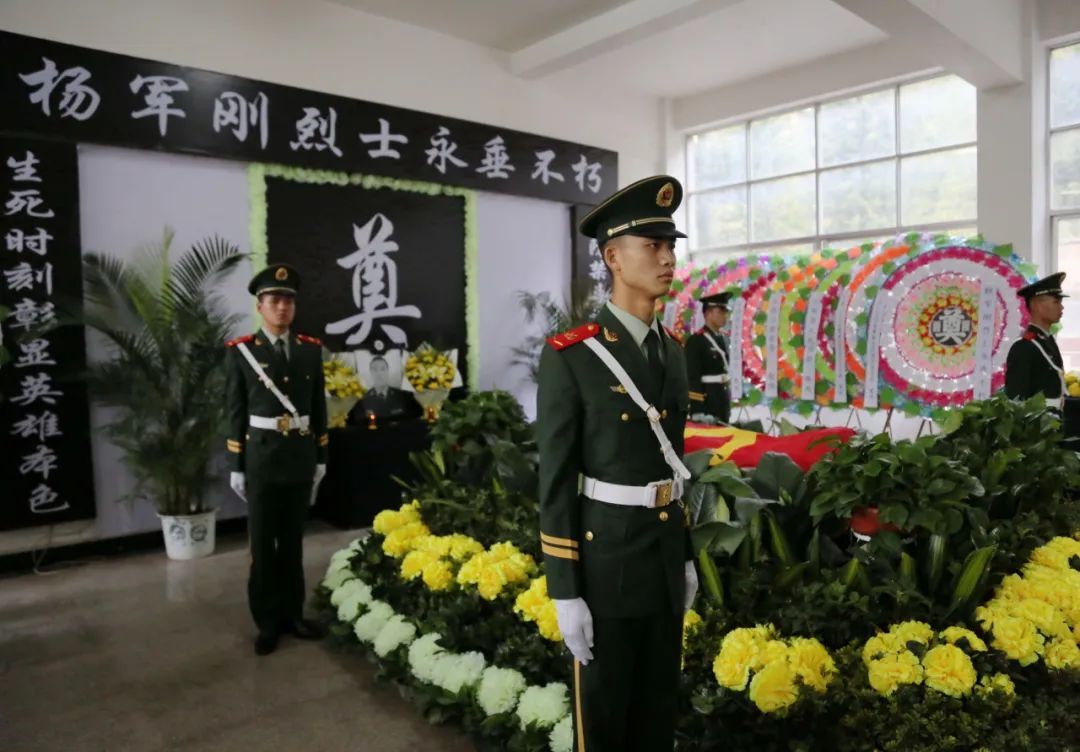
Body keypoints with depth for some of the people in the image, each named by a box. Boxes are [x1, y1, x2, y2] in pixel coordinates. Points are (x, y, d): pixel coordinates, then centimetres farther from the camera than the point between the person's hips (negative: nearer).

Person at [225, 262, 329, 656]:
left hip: (301, 459, 3)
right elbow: (235, 413, -3)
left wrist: (320, 458, 8)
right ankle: (268, 621, 19)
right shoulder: (241, 352, -4)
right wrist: (236, 466, -4)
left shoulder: (311, 350, 5)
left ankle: (293, 613, 26)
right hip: (261, 459, -3)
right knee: (262, 545, 7)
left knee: (293, 542, 13)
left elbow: (318, 408, 8)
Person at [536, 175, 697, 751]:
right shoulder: (569, 356, -15)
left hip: (664, 559, 7)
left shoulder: (672, 352, 7)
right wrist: (565, 592, -14)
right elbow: (555, 482, -14)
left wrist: (685, 556, 15)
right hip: (605, 562, -6)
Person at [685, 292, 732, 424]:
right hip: (706, 399, -8)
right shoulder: (696, 341, -12)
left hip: (724, 396, 8)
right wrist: (698, 411, -21)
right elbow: (693, 378, -16)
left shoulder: (723, 338, 12)